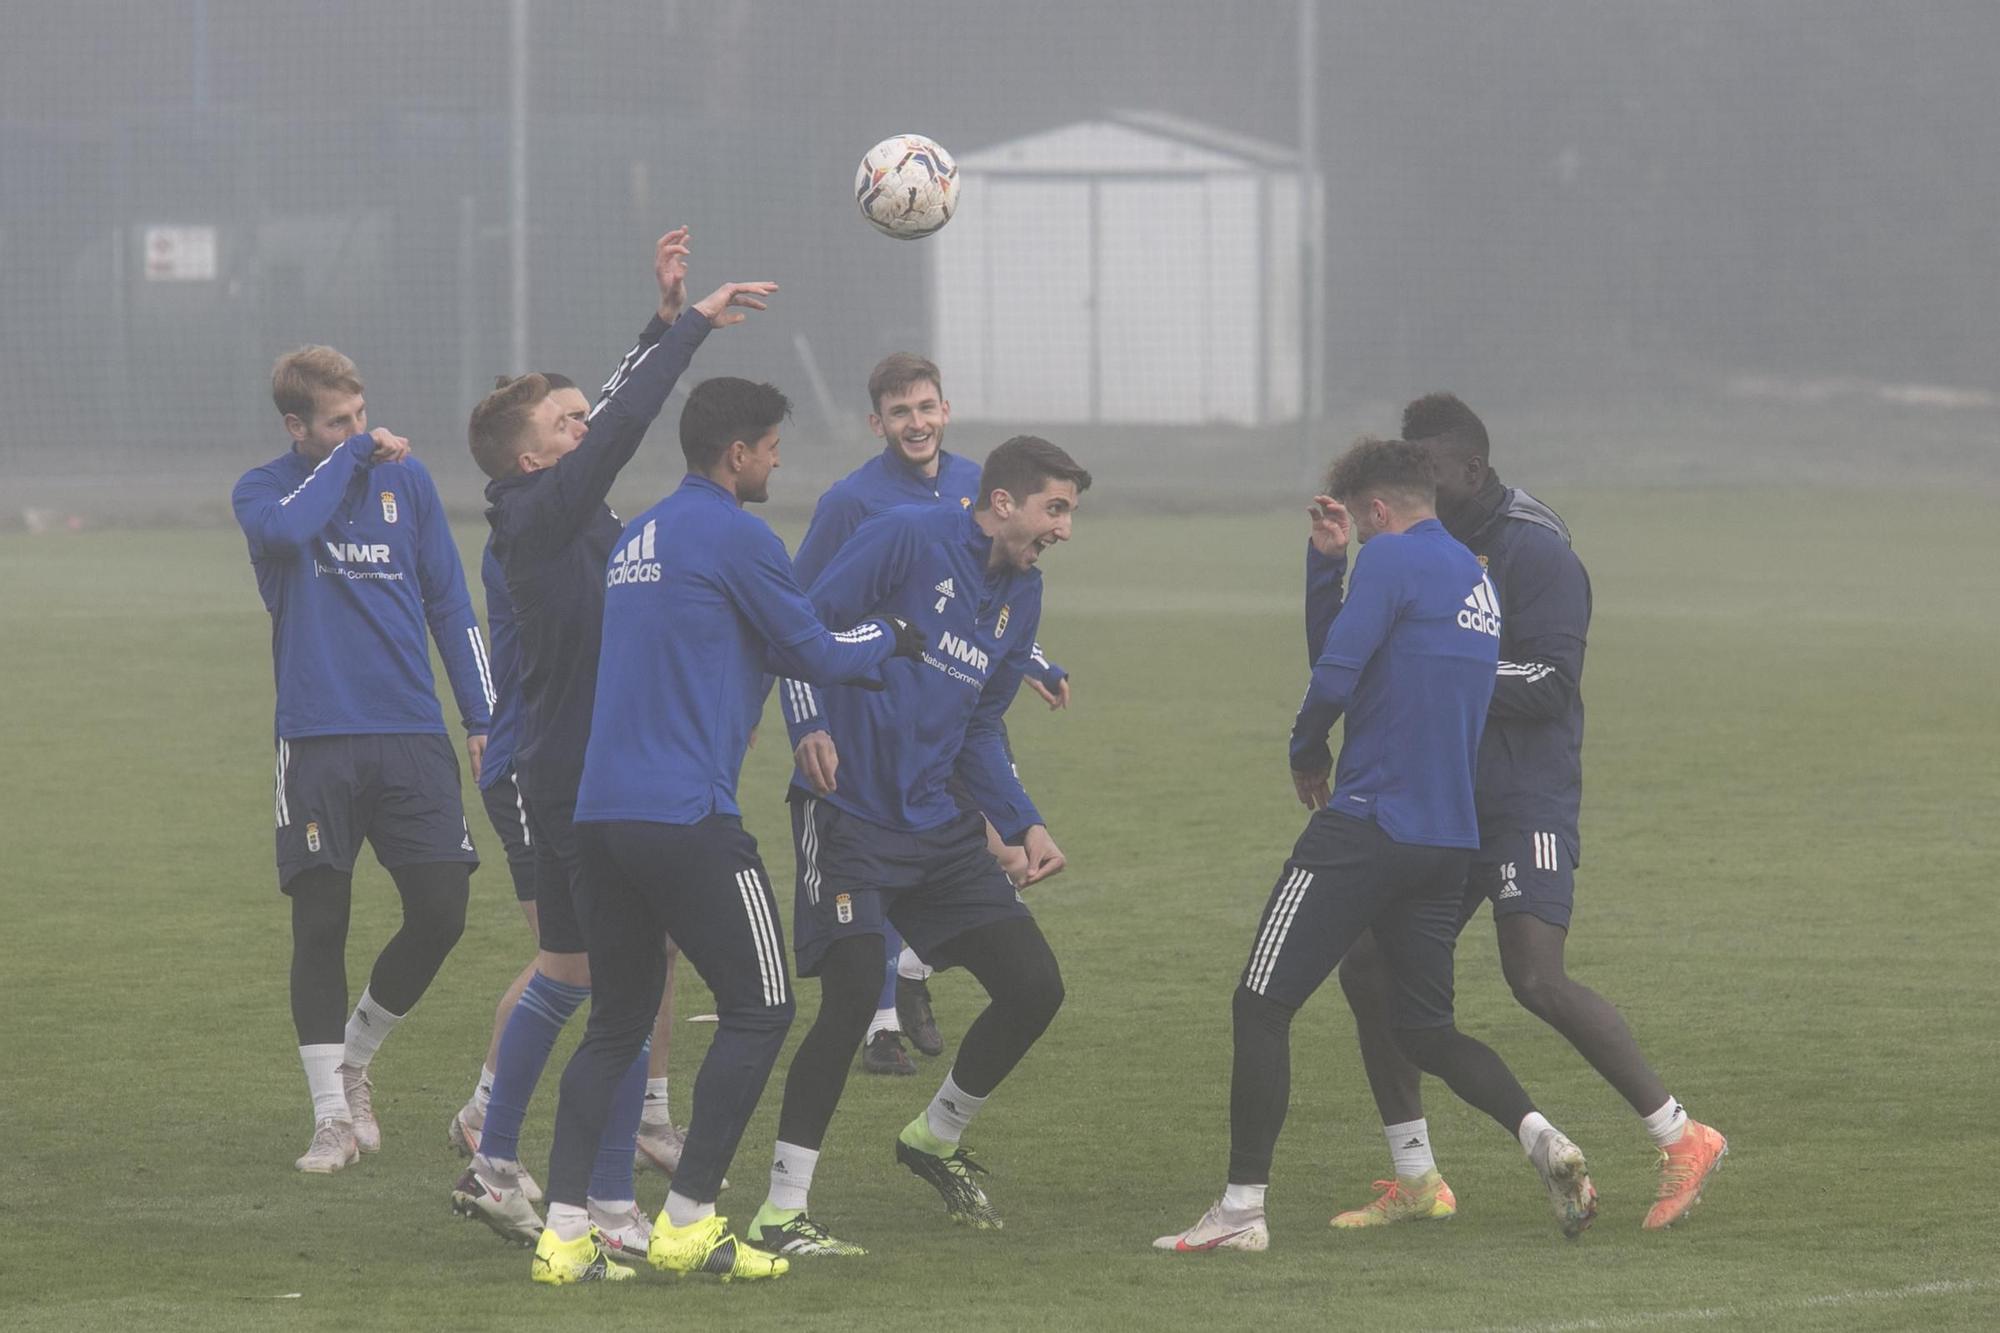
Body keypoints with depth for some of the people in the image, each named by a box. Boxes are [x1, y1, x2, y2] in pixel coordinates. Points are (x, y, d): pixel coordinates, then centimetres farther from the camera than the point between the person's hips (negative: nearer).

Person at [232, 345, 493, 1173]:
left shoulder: (406, 481, 9)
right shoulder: (263, 491, 1)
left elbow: (448, 603, 14)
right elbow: (285, 528, -24)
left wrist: (482, 717, 10)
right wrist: (355, 455, -13)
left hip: (412, 736, 3)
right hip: (318, 741, -3)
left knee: (440, 913, -4)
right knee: (320, 926, -2)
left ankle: (356, 1059, 19)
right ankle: (333, 1115, 6)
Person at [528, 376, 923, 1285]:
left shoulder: (637, 538, 18)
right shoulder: (733, 535, -7)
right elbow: (811, 651, -1)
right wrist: (886, 636, 19)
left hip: (602, 812, 8)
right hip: (687, 816, -8)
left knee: (616, 1022, 11)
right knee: (759, 1007, 2)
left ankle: (563, 1234, 2)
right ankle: (688, 1224, -1)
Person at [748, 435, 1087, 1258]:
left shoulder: (1021, 594, 13)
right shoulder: (907, 538, -9)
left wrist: (1023, 825, 8)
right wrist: (810, 724, -26)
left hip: (938, 821, 8)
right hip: (848, 812, -7)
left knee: (1034, 987, 2)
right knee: (853, 999, -17)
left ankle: (936, 1140, 27)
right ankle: (780, 1215, -7)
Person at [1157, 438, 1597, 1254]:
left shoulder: (1392, 559, -9)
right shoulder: (1475, 581, 17)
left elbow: (1335, 675, -18)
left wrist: (1307, 754, 1)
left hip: (1367, 825, -8)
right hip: (1449, 839, 8)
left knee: (1261, 1005, -1)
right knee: (1425, 1028, 17)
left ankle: (1242, 1209, -3)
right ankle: (1538, 1135, -7)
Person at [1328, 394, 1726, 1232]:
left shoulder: (1534, 551, -11)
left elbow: (1551, 684, -19)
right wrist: (1328, 563, 0)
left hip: (1526, 806, -8)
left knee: (1537, 979, -20)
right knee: (1369, 968, 4)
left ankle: (1680, 1140, -11)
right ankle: (1414, 1179, 14)